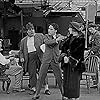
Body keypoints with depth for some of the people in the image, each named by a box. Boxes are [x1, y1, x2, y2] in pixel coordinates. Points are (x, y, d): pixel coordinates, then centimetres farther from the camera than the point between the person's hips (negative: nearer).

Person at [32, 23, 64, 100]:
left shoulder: (58, 36, 6)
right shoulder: (46, 36, 4)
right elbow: (47, 42, -16)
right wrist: (56, 40, -21)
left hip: (55, 59, 0)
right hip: (46, 59, 0)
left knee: (60, 78, 1)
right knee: (41, 77, 2)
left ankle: (63, 93, 15)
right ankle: (37, 94, 13)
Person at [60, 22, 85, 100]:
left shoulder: (80, 39, -9)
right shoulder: (70, 37, 13)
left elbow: (78, 52, -15)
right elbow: (64, 47, 9)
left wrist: (69, 58, -15)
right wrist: (64, 56, -7)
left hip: (75, 63, -7)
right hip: (67, 61, 7)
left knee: (74, 80, -2)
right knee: (66, 78, 8)